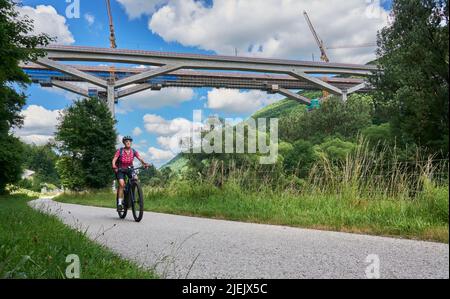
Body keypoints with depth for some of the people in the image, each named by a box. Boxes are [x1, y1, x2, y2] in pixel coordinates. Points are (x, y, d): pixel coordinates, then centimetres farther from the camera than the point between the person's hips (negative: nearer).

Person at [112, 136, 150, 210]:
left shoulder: (134, 151, -9)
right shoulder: (120, 151, -16)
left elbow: (140, 158, -20)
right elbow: (114, 160, -23)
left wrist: (145, 164, -40)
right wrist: (114, 166, -45)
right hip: (120, 170, -2)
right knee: (122, 184, -23)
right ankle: (120, 203, -14)